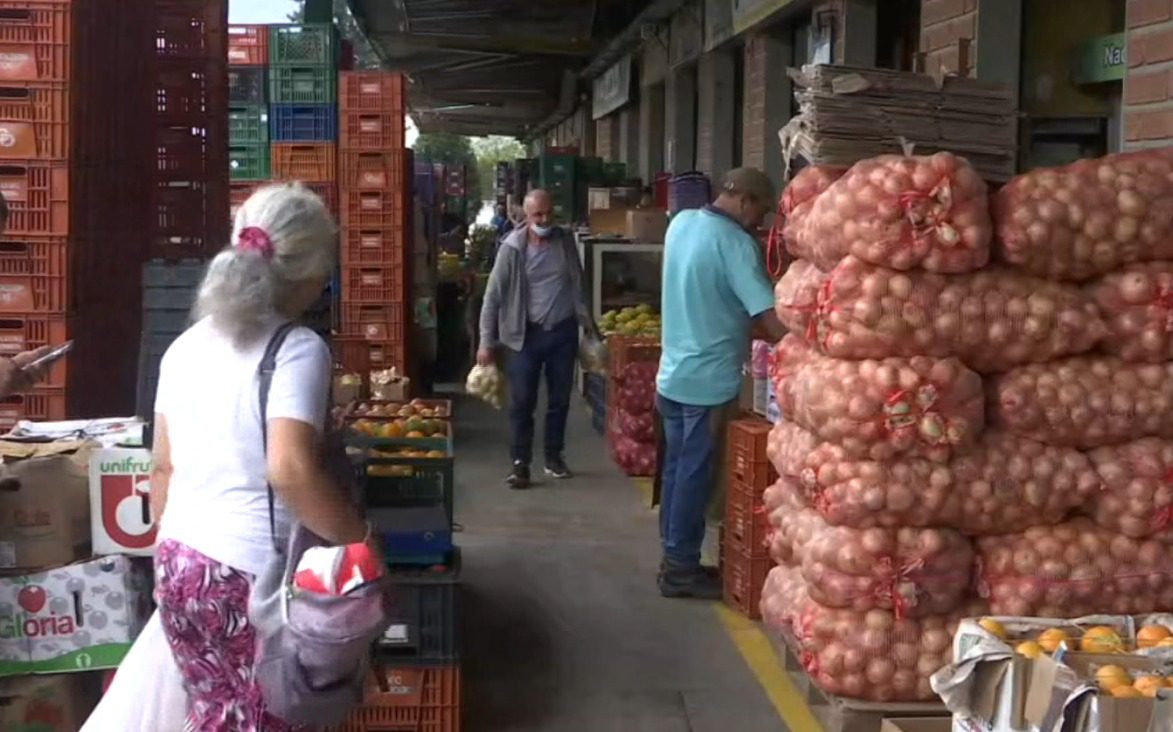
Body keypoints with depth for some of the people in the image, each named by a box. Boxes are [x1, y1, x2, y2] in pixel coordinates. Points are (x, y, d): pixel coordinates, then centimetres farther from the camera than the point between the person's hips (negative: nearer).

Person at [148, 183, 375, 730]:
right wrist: (363, 542, -17)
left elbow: (163, 467, 12)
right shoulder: (296, 349, -14)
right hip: (252, 574, -7)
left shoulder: (186, 346, 7)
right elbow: (289, 470, -26)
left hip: (178, 565, 7)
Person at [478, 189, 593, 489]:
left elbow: (578, 287, 11)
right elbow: (492, 297, -9)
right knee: (522, 402, -2)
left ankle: (554, 457, 24)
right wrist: (486, 342, -11)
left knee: (560, 399, 11)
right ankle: (520, 462, 7)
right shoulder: (512, 249, -11)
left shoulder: (566, 242, 0)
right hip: (526, 334, -3)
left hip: (563, 332, 3)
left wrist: (588, 324, 13)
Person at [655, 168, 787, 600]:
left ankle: (674, 558, 24)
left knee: (677, 468, 15)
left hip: (672, 374, 8)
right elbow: (770, 318, -24)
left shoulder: (681, 223, 5)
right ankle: (681, 569, 9)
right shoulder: (734, 242, -19)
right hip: (708, 381, -8)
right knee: (696, 476, 1)